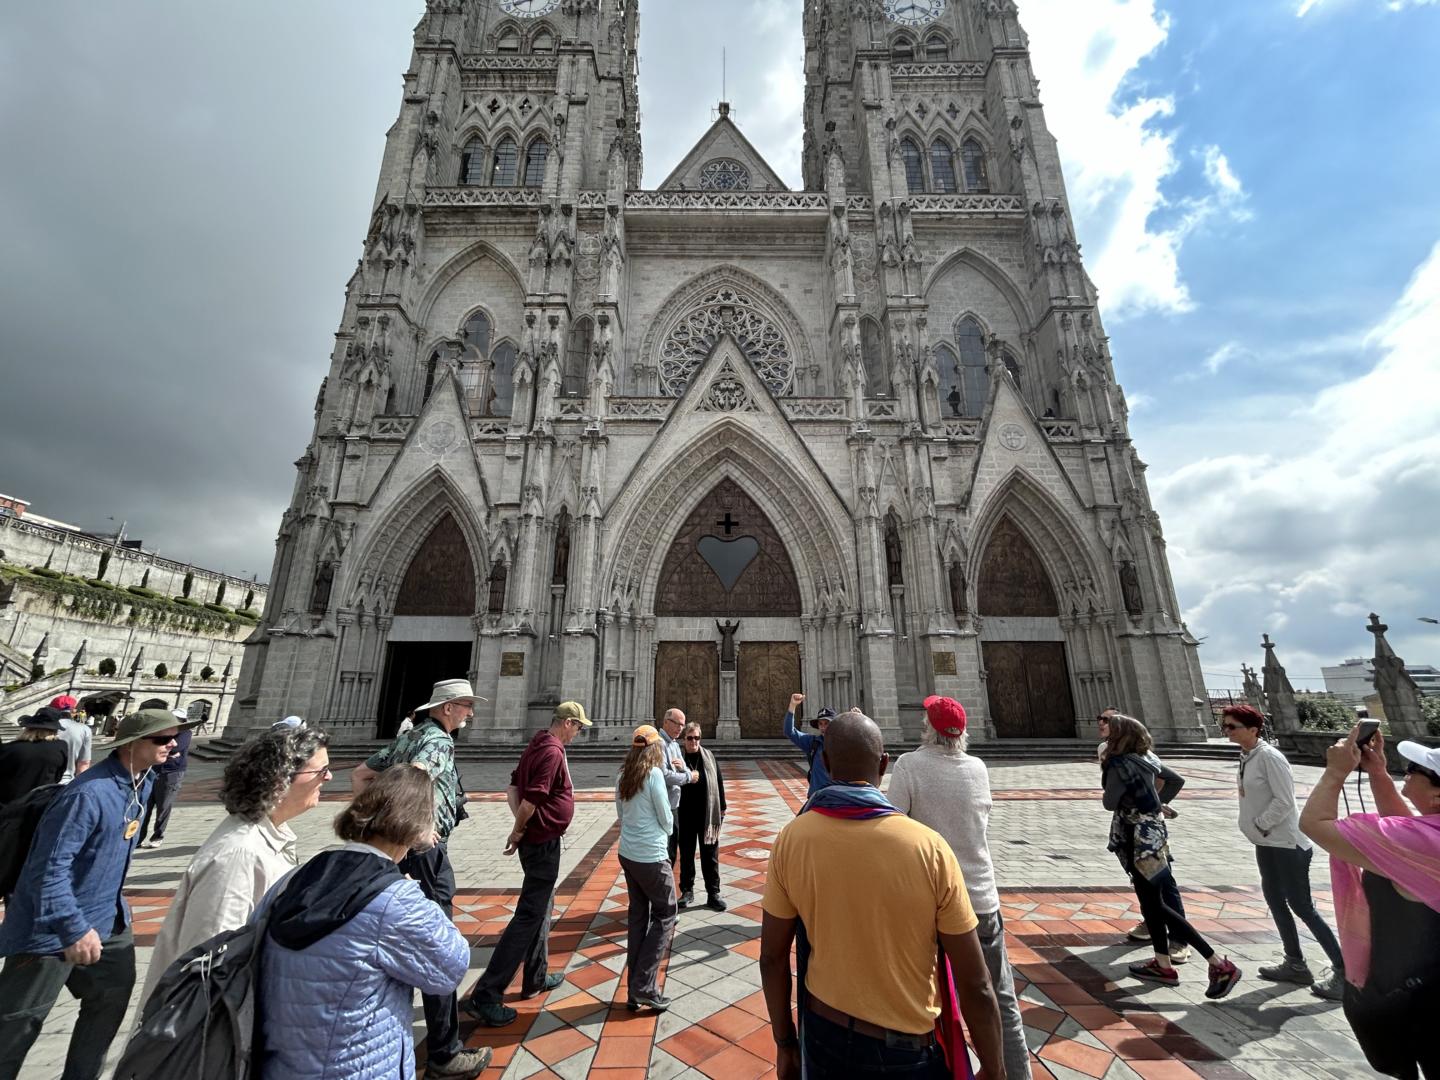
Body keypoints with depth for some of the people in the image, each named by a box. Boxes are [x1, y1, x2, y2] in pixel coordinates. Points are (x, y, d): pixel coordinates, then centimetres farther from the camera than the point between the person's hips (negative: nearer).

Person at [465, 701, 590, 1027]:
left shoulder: (538, 745, 8)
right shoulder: (553, 752, -22)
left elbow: (513, 787, 11)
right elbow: (532, 798, -27)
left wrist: (520, 827, 2)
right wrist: (518, 831, -10)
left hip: (535, 839, 10)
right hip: (543, 841, -10)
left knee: (541, 908, 21)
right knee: (528, 915, -2)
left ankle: (536, 978, 34)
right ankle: (485, 996, 4)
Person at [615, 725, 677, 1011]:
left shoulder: (622, 776, 2)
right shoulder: (654, 774, -18)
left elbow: (621, 814, 11)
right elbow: (666, 819, -9)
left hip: (627, 853, 7)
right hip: (652, 856, -7)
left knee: (638, 916, 16)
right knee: (664, 916, 9)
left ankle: (635, 992, 23)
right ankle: (645, 987, 7)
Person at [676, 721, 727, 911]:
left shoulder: (708, 756, -1)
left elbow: (718, 782, 5)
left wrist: (722, 808, 6)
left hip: (708, 815, 2)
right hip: (685, 817, -1)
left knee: (710, 856, 10)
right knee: (686, 855, 14)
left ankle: (713, 894, 22)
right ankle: (687, 890, 31)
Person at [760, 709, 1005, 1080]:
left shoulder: (791, 838, -16)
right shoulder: (929, 847, -22)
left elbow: (773, 957, -6)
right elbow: (976, 987, -14)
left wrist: (784, 1042, 9)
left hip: (823, 1034, 2)